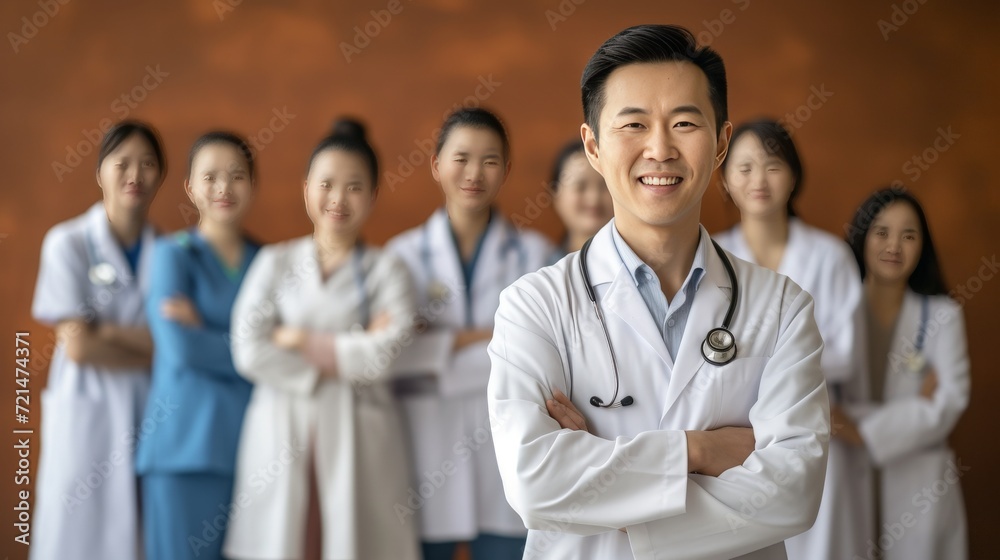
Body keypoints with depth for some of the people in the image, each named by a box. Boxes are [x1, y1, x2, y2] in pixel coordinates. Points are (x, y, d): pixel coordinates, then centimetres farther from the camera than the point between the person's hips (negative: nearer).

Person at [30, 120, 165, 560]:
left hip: (152, 416, 3)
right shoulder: (68, 243, -4)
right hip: (88, 413, -3)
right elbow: (77, 345, -11)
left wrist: (114, 332, -13)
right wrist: (153, 348, -6)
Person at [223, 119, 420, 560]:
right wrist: (343, 357, -7)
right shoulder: (274, 262, 9)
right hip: (279, 437, 1)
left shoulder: (386, 271, 6)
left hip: (357, 439, -1)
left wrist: (298, 339, -5)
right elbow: (249, 352, -5)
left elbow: (380, 357, -11)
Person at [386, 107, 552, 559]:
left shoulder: (532, 253, 5)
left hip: (505, 448, 0)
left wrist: (436, 354, -8)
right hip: (427, 445, 0)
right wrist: (474, 339, -12)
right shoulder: (405, 253, 6)